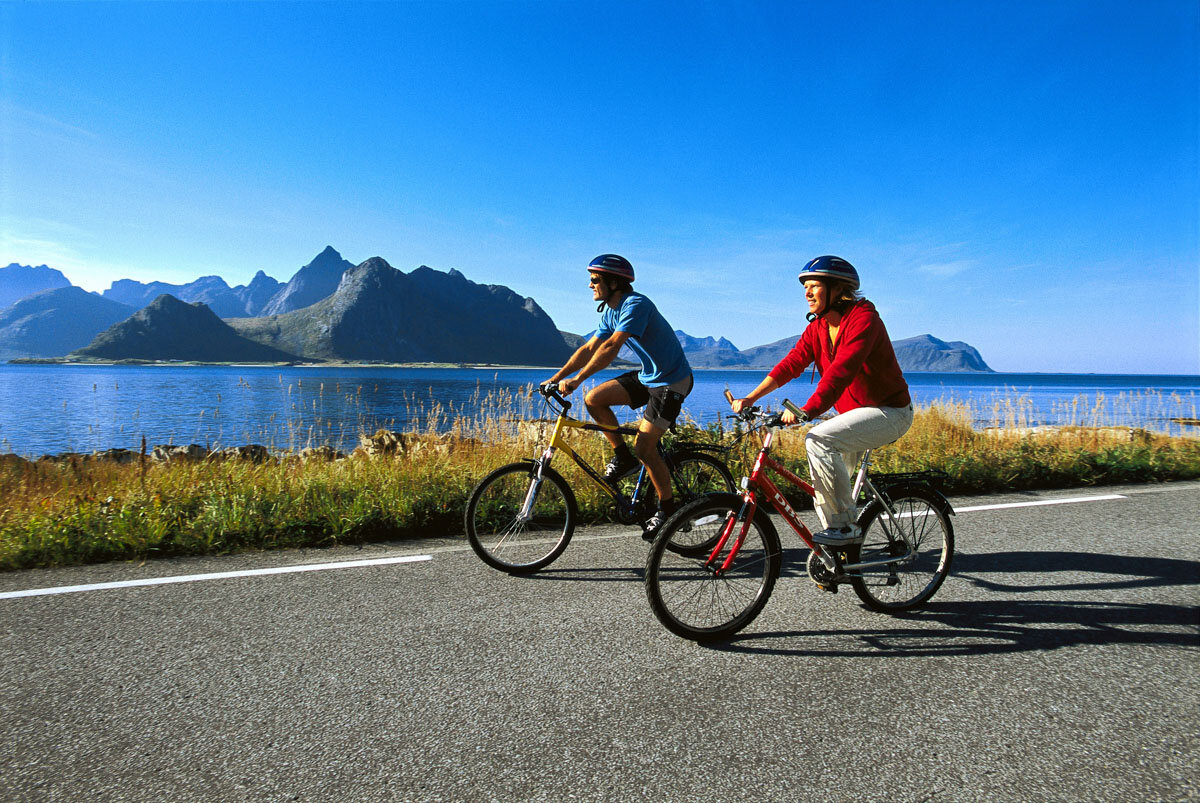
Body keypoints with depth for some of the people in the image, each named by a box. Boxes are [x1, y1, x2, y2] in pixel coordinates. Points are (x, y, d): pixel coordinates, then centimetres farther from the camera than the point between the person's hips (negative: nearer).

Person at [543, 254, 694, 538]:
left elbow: (611, 347, -33)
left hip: (671, 381, -8)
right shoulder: (610, 311, 5)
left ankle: (667, 507, 7)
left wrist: (576, 379, -36)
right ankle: (622, 456, 10)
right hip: (647, 376, 9)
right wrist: (556, 377, -2)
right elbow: (589, 348, 6)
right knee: (593, 399, -6)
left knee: (643, 447, -12)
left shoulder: (636, 304, -24)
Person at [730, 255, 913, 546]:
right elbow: (792, 362, -5)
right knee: (824, 473, 4)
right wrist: (750, 398, -16)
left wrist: (806, 411, -44)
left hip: (889, 411, -8)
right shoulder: (818, 326, 4)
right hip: (855, 411, 9)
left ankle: (845, 527, -17)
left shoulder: (863, 318, -21)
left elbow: (840, 371, -34)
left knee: (819, 440, -27)